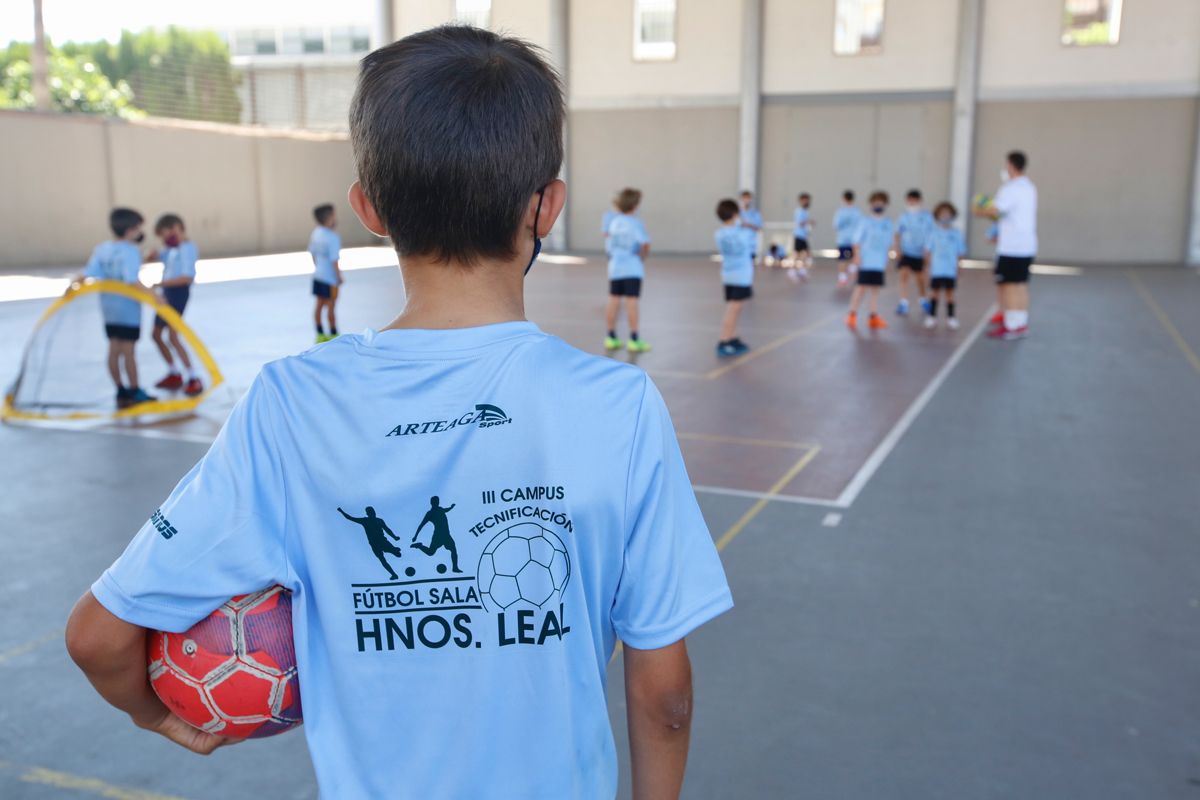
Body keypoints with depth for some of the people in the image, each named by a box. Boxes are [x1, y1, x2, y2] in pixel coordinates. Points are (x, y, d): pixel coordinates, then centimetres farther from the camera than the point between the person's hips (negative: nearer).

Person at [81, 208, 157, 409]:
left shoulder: (101, 248, 4)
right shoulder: (130, 250, -16)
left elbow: (89, 274, -1)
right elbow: (132, 281, -26)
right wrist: (151, 296, -26)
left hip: (109, 307, 7)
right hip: (128, 307, -7)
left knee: (114, 349, 11)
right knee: (128, 350, 1)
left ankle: (121, 392, 20)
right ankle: (135, 392, 11)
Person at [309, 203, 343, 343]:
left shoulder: (315, 233, 3)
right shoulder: (332, 237, -22)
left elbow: (312, 252, 12)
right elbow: (334, 260, -21)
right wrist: (339, 277, -13)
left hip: (318, 275, 8)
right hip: (330, 277, -8)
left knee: (320, 304, 13)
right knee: (331, 305, 2)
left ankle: (320, 334, 20)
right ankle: (333, 335, 11)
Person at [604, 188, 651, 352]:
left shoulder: (614, 221, 8)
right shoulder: (636, 223, -11)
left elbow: (607, 241, 11)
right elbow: (645, 245, -21)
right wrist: (642, 257, -4)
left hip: (615, 268, 6)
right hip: (632, 269, -6)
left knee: (614, 301, 9)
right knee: (631, 302, -4)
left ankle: (611, 338, 16)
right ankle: (634, 340, -1)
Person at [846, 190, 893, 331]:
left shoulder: (889, 225, 8)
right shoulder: (866, 222, -4)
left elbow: (889, 244, 16)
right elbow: (857, 240, -4)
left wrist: (886, 260, 14)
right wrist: (857, 256, -10)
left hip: (880, 264, 4)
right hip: (866, 262, -4)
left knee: (875, 288, 7)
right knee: (862, 287, -3)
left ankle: (874, 317, 12)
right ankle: (853, 314, 8)